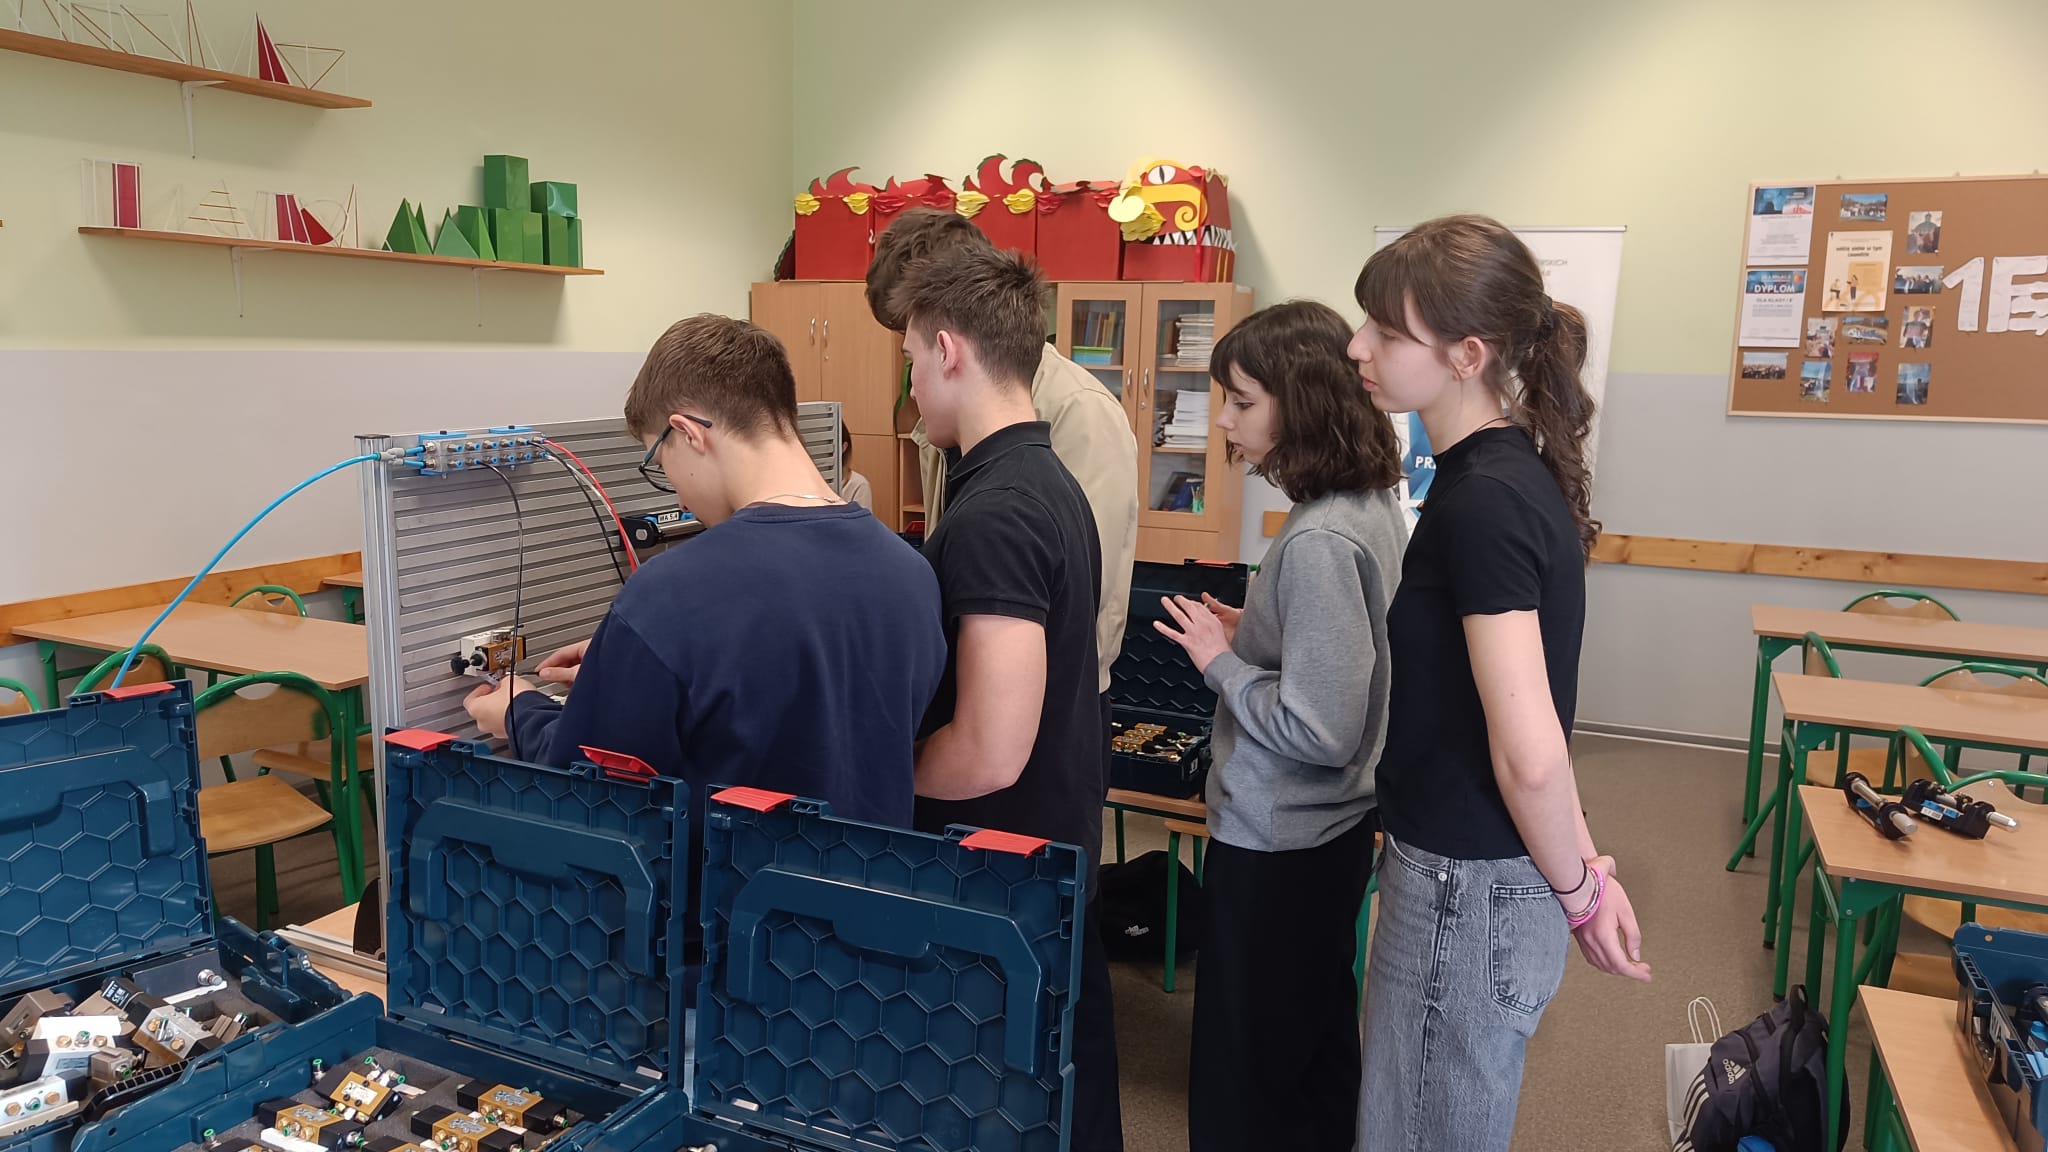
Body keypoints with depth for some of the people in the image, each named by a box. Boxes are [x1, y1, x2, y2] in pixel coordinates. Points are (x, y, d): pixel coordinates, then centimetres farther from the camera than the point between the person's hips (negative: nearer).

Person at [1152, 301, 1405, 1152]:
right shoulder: (1372, 506, 1)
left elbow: (1317, 731, -27)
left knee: (1244, 1069, 9)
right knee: (1319, 1039, 26)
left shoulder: (1318, 540, -27)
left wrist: (1221, 661, -16)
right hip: (1333, 828, 9)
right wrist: (1254, 635, 4)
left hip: (1276, 846, -9)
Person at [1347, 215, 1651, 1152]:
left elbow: (1531, 753, -26)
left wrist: (1577, 893, -10)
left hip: (1470, 887, -9)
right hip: (1467, 865, 9)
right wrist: (1581, 867, 13)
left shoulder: (1483, 502, -24)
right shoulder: (1507, 472, 6)